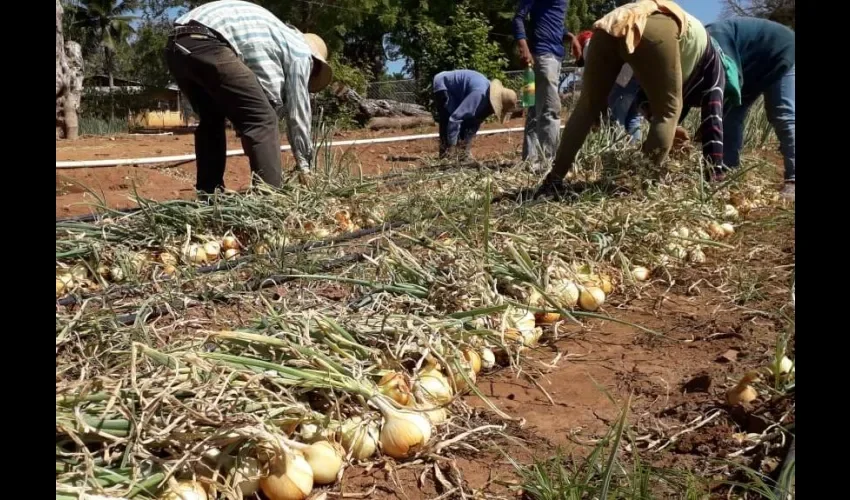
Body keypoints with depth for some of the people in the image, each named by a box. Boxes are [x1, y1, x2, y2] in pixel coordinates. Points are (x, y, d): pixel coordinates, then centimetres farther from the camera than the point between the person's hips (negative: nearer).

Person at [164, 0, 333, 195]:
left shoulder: (275, 36, 37)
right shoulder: (300, 49, 15)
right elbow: (298, 110, 15)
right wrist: (304, 163, 24)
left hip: (177, 43, 9)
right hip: (207, 43, -9)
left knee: (211, 120, 25)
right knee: (262, 120, -1)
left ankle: (209, 195, 26)